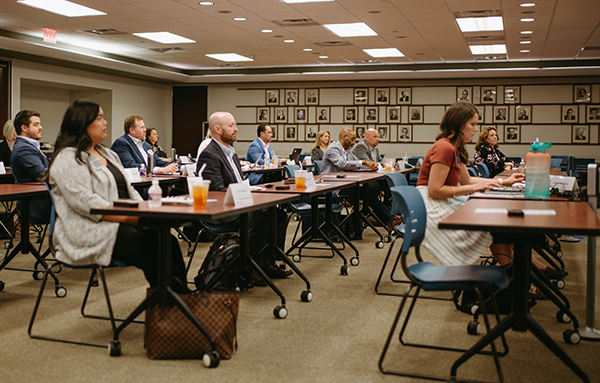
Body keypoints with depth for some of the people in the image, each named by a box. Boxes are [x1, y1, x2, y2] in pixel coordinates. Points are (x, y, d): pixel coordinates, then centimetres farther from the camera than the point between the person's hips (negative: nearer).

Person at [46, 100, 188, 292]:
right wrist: (129, 217, -21)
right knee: (149, 248, -30)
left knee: (168, 241, -20)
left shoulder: (107, 154, 23)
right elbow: (84, 202, -18)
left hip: (122, 224, 8)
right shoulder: (68, 159, -6)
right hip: (89, 234, -8)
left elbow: (128, 190, 23)